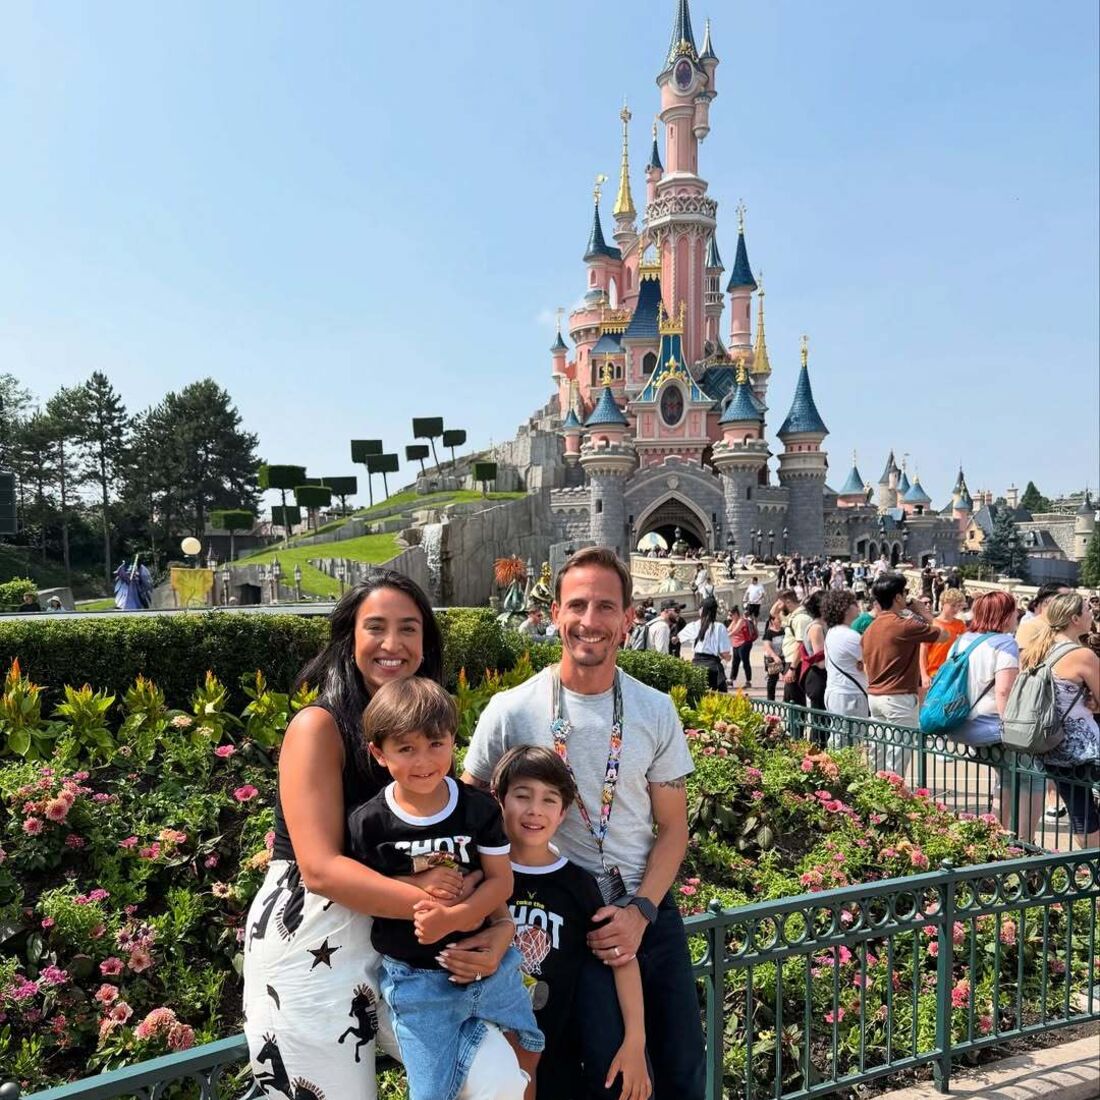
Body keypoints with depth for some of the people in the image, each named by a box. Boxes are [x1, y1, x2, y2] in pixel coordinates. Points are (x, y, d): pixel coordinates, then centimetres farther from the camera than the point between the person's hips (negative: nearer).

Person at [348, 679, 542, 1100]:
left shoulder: (480, 808, -9)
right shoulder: (368, 823, -13)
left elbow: (501, 880, -7)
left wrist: (452, 917, -22)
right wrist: (419, 892, -17)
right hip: (416, 980, -2)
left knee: (526, 1059, 22)